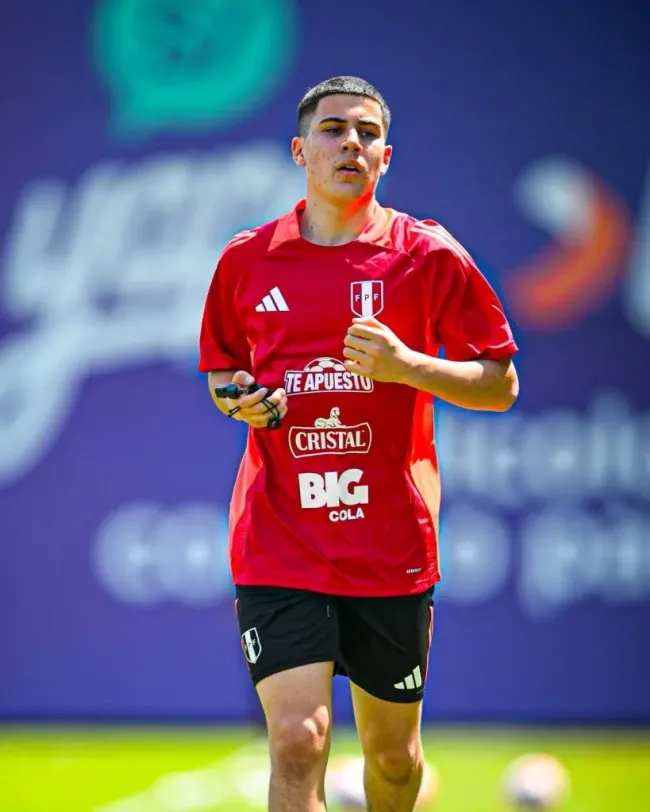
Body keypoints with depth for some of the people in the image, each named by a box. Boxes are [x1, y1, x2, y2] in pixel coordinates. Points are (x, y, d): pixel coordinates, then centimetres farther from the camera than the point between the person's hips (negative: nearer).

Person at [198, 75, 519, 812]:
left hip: (391, 549, 0)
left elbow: (500, 386, 1)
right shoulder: (247, 259, 5)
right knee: (296, 740, -15)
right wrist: (238, 399, -3)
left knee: (391, 752, 12)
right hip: (277, 548, 0)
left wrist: (407, 366, -15)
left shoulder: (428, 256, -1)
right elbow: (220, 371, 21)